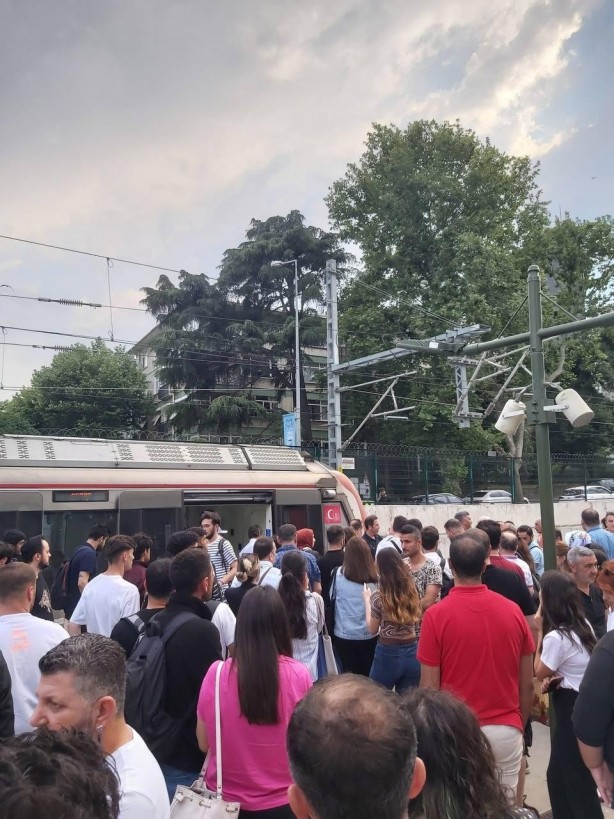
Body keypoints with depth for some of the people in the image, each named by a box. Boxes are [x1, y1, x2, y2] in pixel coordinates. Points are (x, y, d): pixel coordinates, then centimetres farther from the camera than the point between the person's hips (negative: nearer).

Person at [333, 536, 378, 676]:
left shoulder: (338, 574, -10)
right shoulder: (375, 577, -10)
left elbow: (331, 599, 4)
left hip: (344, 635, 0)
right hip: (369, 635, 0)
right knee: (368, 675, 12)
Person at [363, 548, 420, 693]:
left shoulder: (378, 596, -13)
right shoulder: (412, 590, -1)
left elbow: (372, 629, -3)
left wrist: (367, 599, 7)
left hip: (388, 654, -4)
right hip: (412, 653, 4)